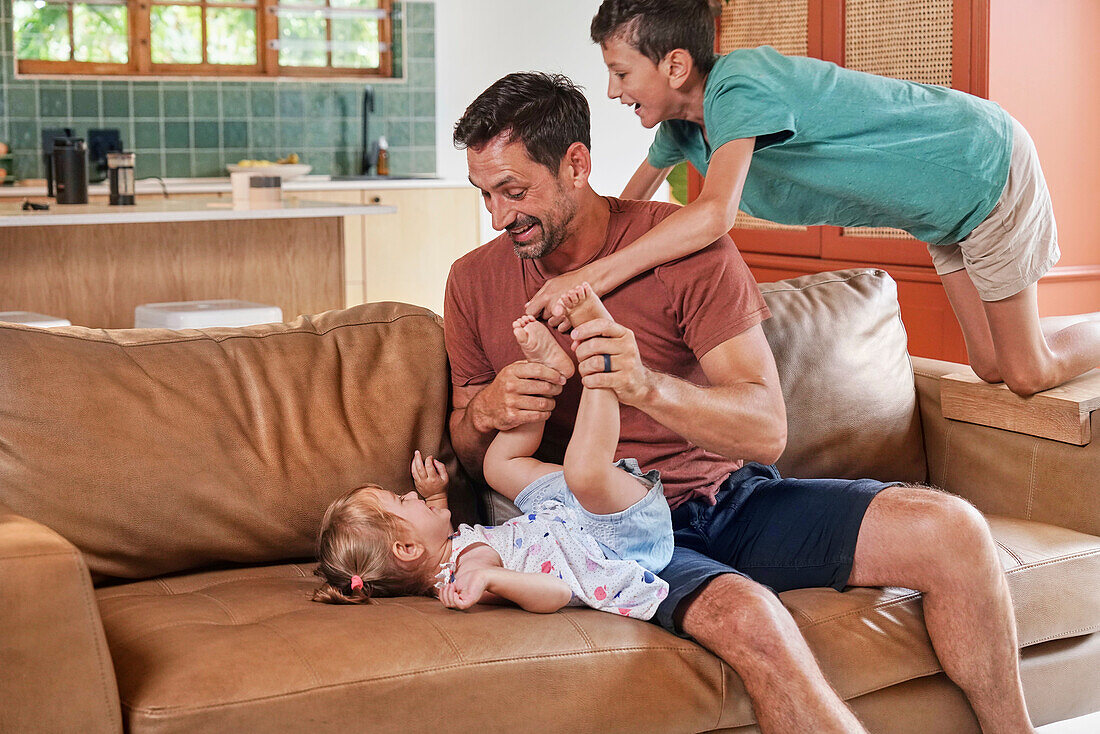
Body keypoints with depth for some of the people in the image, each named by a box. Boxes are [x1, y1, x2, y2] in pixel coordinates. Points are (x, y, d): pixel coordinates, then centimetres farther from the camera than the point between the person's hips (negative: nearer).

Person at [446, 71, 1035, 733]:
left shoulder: (687, 244, -6)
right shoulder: (475, 281, 2)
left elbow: (768, 431, -13)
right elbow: (470, 455, 11)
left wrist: (647, 385, -31)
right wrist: (484, 412, -14)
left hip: (729, 497, 2)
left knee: (953, 531, -17)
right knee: (748, 617, -36)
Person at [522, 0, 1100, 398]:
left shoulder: (738, 88, -33)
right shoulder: (680, 123, -7)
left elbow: (714, 214, -48)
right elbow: (630, 206, 12)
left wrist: (592, 276, -49)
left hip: (987, 163, -8)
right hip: (948, 209, 8)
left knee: (1027, 373, 1)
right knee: (991, 367, 14)